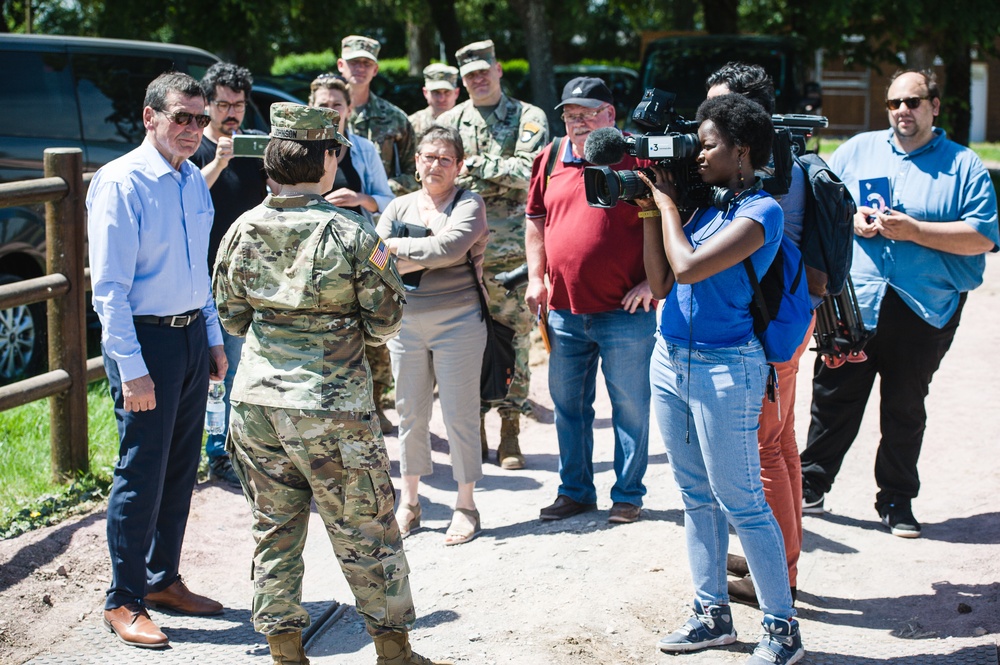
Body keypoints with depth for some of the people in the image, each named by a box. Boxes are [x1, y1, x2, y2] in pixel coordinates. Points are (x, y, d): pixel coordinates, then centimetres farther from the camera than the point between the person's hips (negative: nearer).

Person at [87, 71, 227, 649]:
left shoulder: (194, 181, 9)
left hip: (192, 336, 7)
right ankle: (124, 602, 11)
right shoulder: (120, 183, -14)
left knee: (182, 468, 15)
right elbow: (109, 287, -17)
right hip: (145, 339, -7)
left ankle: (163, 579, 30)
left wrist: (214, 338, 17)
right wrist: (131, 368, -20)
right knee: (143, 472, -2)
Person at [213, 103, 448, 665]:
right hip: (332, 408, -4)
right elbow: (385, 324, -6)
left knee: (275, 530, 14)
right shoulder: (352, 233, -13)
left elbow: (232, 318, 9)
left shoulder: (244, 230, 0)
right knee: (366, 534, 9)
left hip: (257, 402, 4)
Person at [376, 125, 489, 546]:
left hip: (457, 322, -4)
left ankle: (466, 504, 11)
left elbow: (449, 247, -21)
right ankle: (408, 501, 22)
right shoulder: (399, 207, 10)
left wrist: (398, 247, -12)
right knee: (410, 414, 10)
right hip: (405, 322, 4)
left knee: (459, 415, 0)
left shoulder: (468, 205, -2)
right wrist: (428, 254, -14)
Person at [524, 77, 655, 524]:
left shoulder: (639, 157, -7)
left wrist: (651, 281, -11)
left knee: (630, 405, 5)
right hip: (564, 310, 5)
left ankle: (628, 494, 17)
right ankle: (575, 491, 25)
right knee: (568, 405, 12)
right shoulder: (551, 159, 9)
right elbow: (535, 220, 19)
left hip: (626, 312, -5)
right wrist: (536, 277, 11)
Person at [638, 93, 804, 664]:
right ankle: (713, 615, 25)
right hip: (671, 360, 8)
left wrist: (666, 203, -9)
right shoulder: (706, 204, 10)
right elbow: (662, 282, 10)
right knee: (697, 497, 14)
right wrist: (650, 211, 4)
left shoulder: (762, 211, -13)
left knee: (741, 503, -3)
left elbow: (687, 268, -22)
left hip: (724, 367, -8)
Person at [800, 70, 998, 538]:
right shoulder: (858, 150, 12)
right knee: (833, 397, 4)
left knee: (905, 407, 8)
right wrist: (849, 218, -7)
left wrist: (914, 229, -15)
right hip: (852, 301, 1)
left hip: (924, 311, -1)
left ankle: (897, 500, 20)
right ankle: (812, 484, 19)